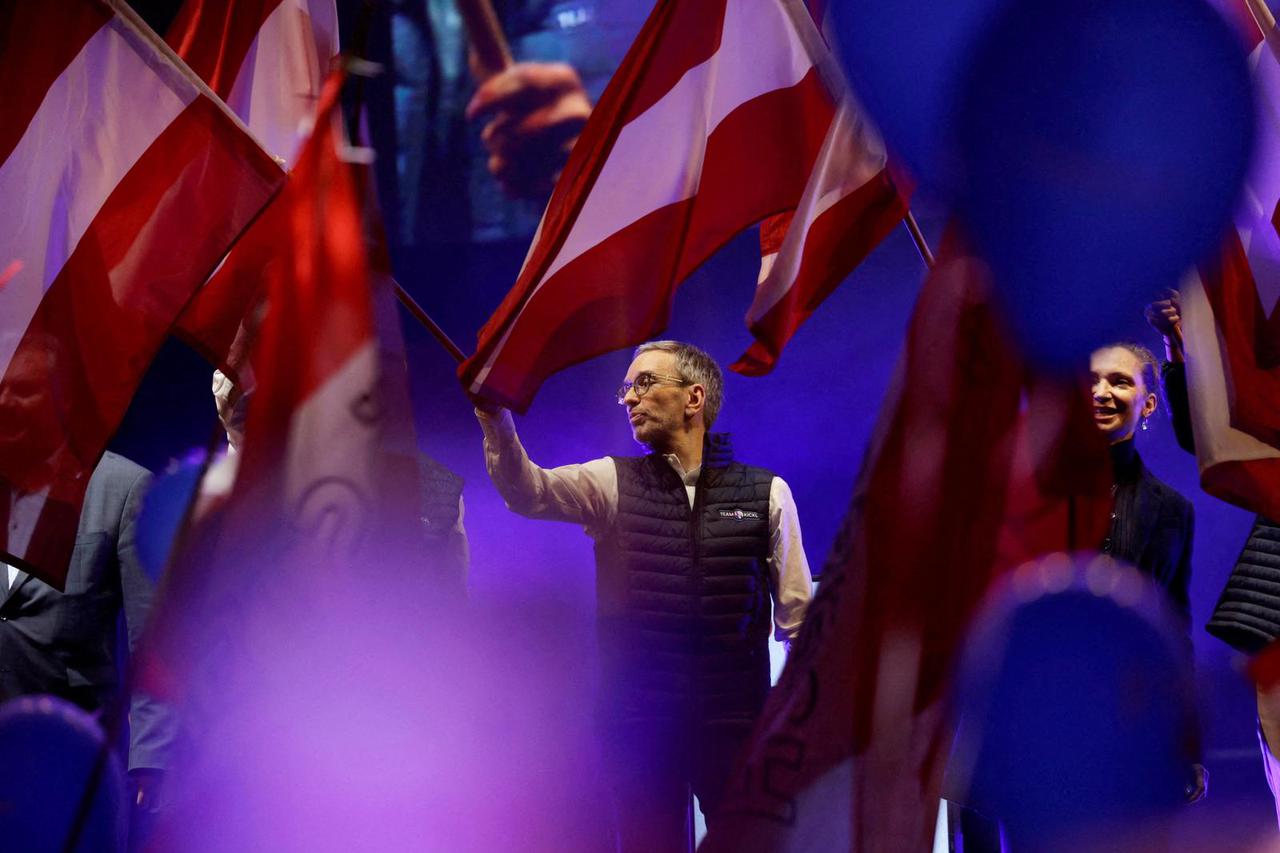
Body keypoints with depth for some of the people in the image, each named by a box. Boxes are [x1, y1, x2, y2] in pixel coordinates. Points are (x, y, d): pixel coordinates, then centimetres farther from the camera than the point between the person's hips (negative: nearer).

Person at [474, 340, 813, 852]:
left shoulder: (766, 493, 5)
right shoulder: (613, 483, 7)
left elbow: (798, 617, 6)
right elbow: (529, 492, -11)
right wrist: (497, 425, -29)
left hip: (734, 719, -1)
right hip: (639, 722, 1)